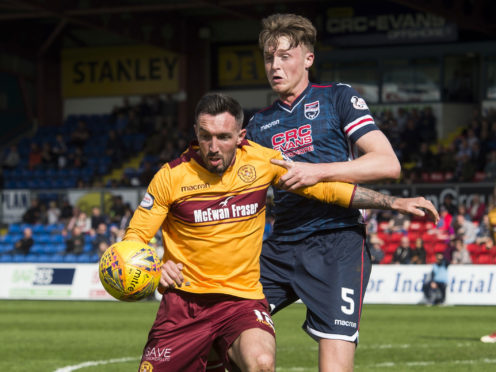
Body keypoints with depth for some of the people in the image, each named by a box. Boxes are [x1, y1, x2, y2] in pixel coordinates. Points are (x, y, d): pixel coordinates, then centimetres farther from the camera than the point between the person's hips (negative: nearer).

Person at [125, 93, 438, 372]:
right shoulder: (172, 176, -6)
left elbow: (324, 187, 7)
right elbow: (134, 238, -1)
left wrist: (393, 202, 4)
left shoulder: (262, 161, -2)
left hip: (243, 298, 0)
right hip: (184, 301, 1)